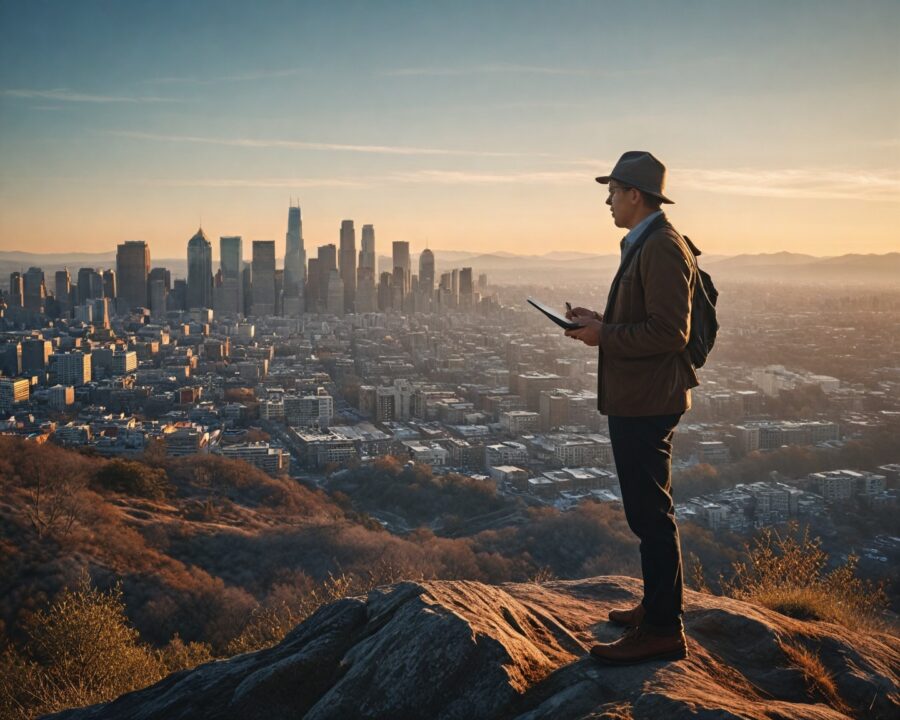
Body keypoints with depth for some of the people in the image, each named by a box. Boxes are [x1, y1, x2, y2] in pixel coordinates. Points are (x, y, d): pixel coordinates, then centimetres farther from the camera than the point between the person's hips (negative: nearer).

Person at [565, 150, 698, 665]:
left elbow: (669, 331, -24)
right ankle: (661, 604, 33)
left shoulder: (662, 248, -18)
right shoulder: (644, 244, 16)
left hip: (647, 401, -11)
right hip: (636, 399, 11)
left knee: (650, 512, -6)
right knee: (649, 508, 20)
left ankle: (663, 631, 1)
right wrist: (601, 321, 9)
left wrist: (605, 335, -17)